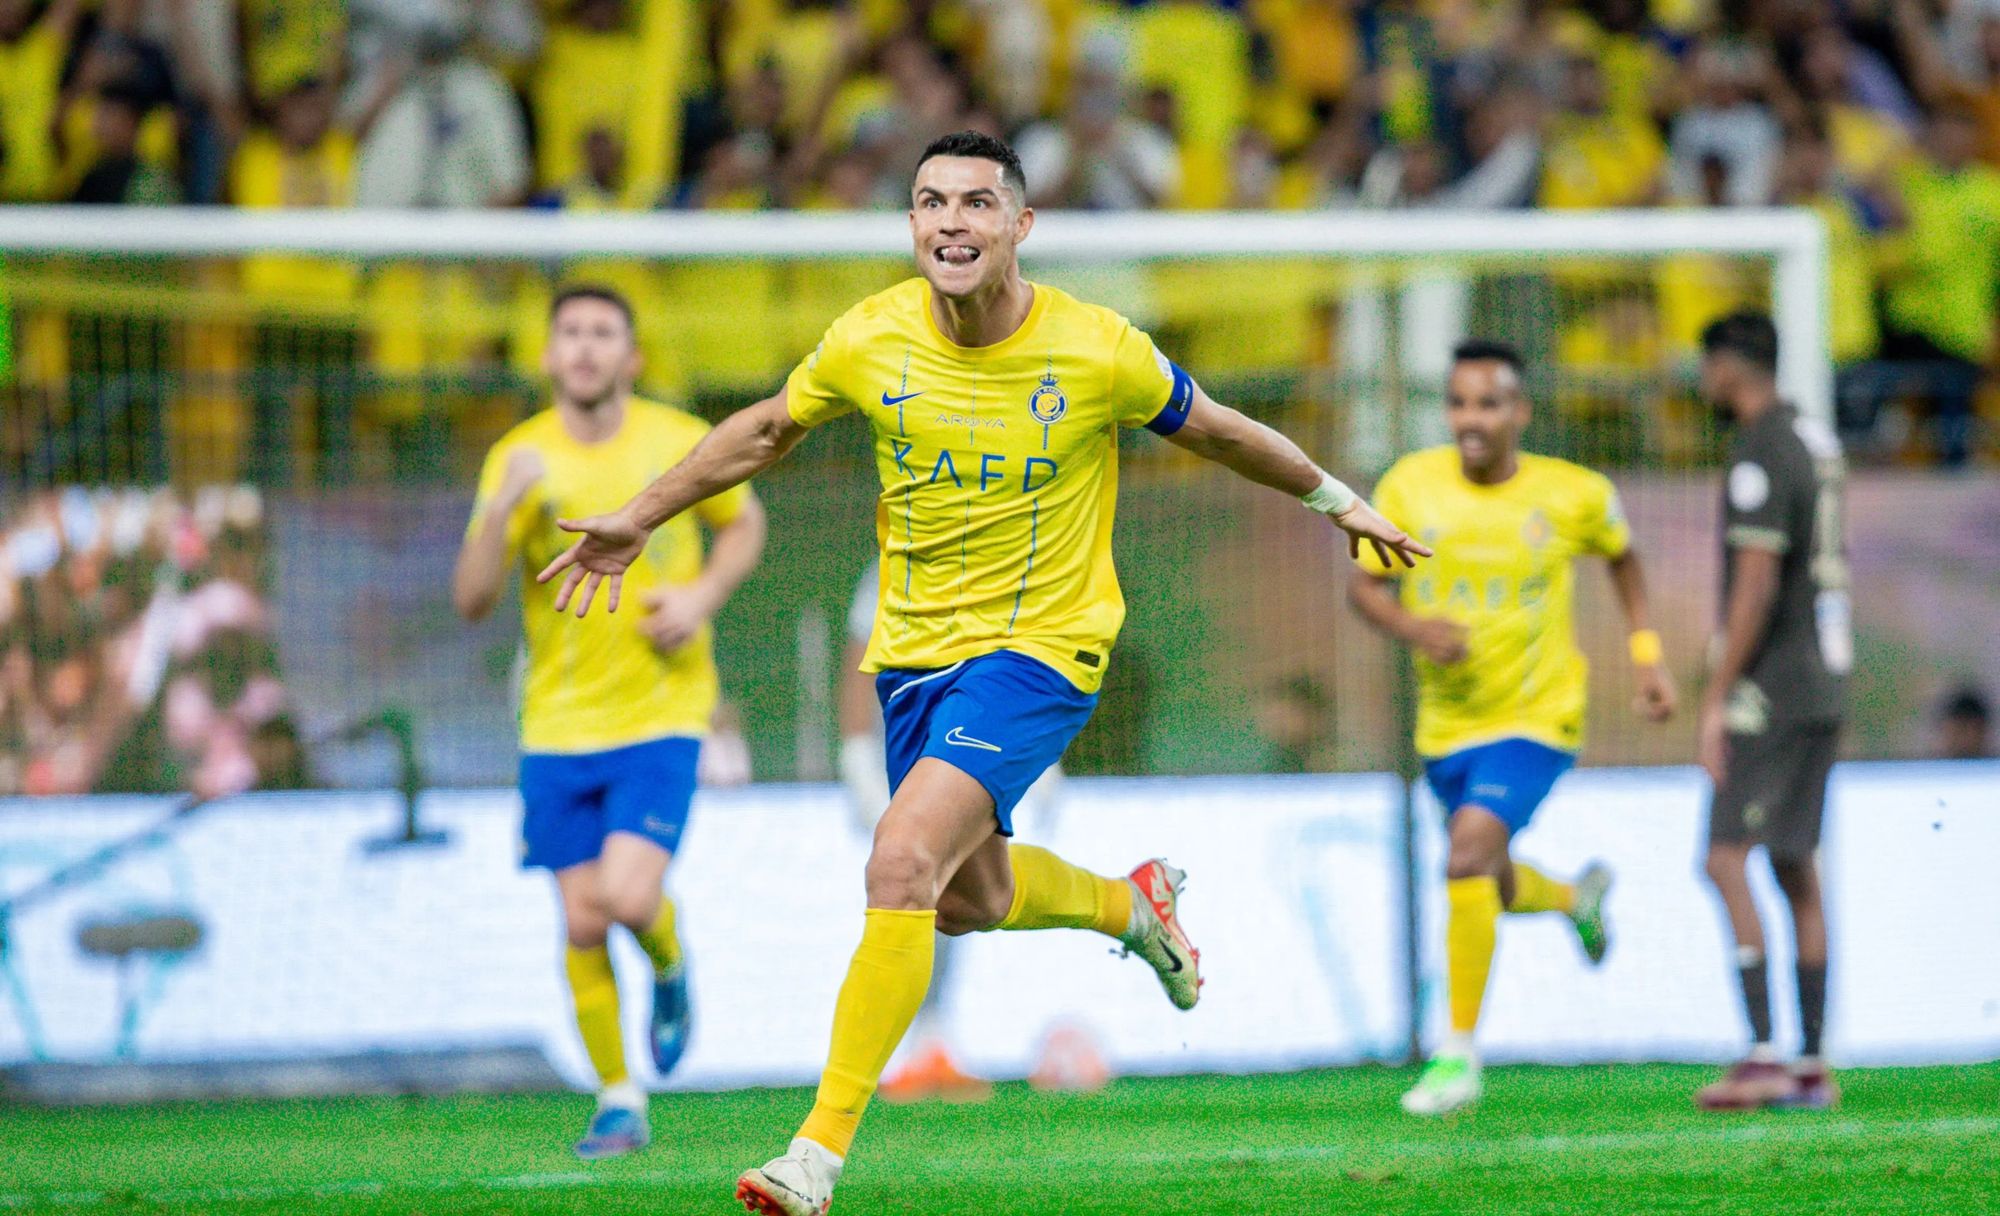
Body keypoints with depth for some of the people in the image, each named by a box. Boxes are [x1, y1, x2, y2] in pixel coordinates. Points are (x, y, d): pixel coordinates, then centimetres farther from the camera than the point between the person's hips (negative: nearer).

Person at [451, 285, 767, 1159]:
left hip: (662, 714, -2)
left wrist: (703, 595, -5)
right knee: (582, 923, 0)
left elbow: (744, 523, 15)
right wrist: (500, 512, -25)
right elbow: (470, 602, -8)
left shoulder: (681, 445, -3)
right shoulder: (518, 460, -3)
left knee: (627, 896, -19)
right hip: (558, 726, 2)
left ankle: (669, 968, 16)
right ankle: (620, 1103, 15)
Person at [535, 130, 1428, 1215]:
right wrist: (638, 519, 11)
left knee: (904, 862, -22)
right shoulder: (870, 339, -9)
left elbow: (1214, 432, 4)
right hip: (914, 647, 5)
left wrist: (1335, 498, 16)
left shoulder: (1099, 352, -16)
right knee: (968, 900, 17)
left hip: (1041, 643, -5)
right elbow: (766, 430, 11)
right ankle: (1129, 903, 51)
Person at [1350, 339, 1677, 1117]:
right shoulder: (1411, 485, -7)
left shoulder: (1573, 495, -9)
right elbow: (1364, 583, 1)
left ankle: (1459, 1053, -18)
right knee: (1493, 889, 19)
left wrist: (1647, 653, 4)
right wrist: (1413, 627, -20)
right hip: (1447, 724, 4)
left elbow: (1621, 556, 12)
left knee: (1468, 855, -25)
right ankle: (1577, 897, 56)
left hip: (1535, 717, -4)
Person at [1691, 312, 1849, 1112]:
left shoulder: (1759, 458, -15)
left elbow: (1756, 586, -21)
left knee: (1728, 861, -12)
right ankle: (1813, 1067, 10)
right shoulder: (1816, 441, 16)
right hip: (1821, 685, 10)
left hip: (1769, 687, -10)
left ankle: (1762, 1054, -20)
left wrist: (1717, 699, -18)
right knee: (1796, 868, 10)